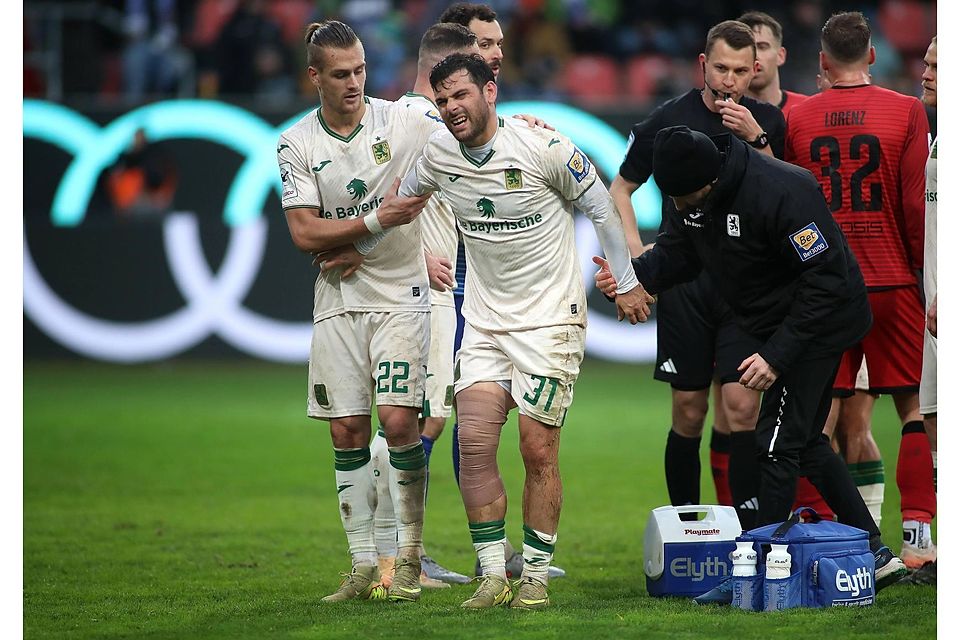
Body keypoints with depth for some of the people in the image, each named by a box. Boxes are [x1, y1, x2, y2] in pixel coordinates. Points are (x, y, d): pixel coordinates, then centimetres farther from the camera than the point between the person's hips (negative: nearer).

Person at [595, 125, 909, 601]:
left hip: (820, 324, -10)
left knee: (777, 444, -10)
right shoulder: (689, 196, -8)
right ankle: (874, 555, 24)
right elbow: (676, 253, -1)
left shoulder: (781, 193, -33)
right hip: (777, 326, 10)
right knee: (804, 441, 16)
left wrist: (777, 355, -31)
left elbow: (827, 278, -30)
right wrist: (631, 275, -24)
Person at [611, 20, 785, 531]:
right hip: (685, 283, 0)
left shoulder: (767, 121, 7)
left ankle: (748, 532, -9)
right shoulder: (669, 119, 4)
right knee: (689, 413, 3)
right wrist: (635, 250, 1)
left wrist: (756, 139, -10)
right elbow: (621, 188, 14)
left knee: (742, 407, -11)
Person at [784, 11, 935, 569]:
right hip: (891, 281, -2)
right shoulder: (905, 112, -4)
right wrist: (925, 273, 4)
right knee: (914, 407, 6)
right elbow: (917, 204, -5)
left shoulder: (797, 118, 2)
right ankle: (916, 534, 0)